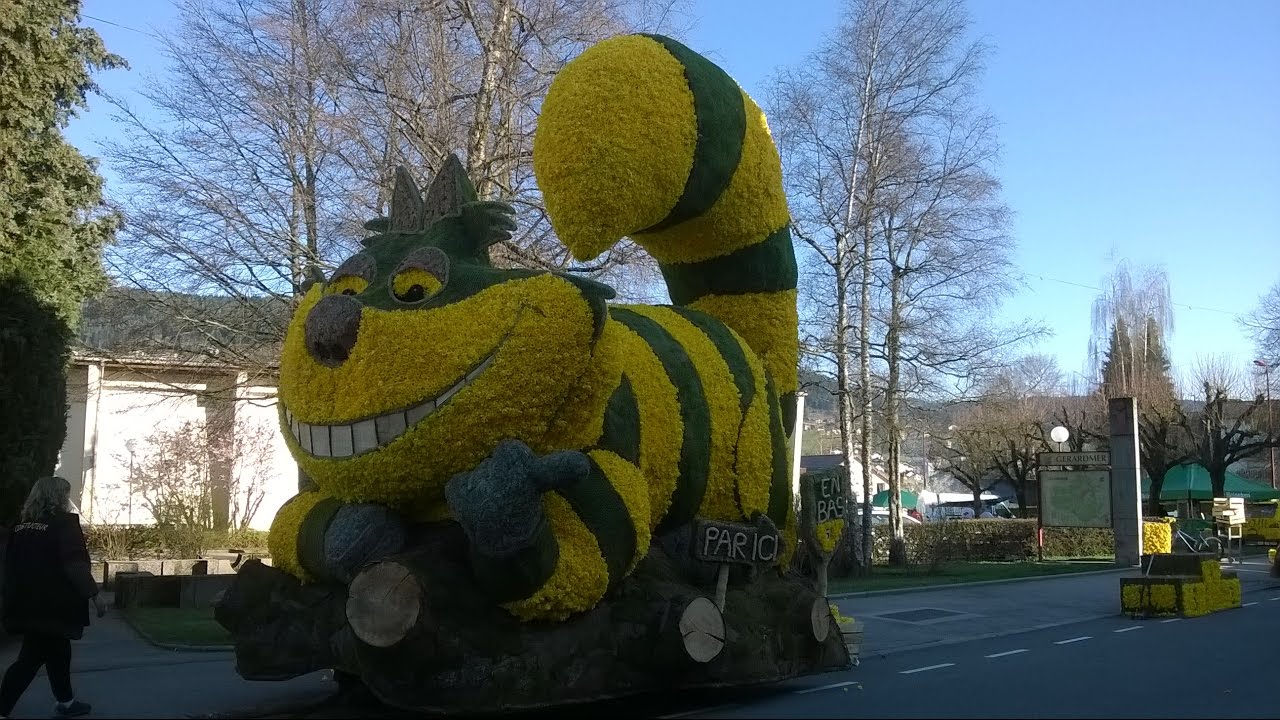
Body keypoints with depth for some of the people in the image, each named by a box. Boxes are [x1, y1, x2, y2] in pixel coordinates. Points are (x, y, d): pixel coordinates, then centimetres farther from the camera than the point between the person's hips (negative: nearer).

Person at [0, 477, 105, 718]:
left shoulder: (21, 527, 10)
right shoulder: (64, 523, -12)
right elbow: (75, 565, -18)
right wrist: (94, 594, -13)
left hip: (28, 604, 8)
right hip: (52, 605, -8)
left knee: (58, 652, 19)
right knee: (31, 658, -3)